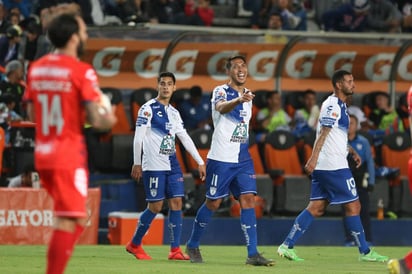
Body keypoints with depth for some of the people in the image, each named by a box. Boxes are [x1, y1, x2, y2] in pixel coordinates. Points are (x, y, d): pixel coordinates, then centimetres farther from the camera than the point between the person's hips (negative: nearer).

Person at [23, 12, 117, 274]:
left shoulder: (36, 68, 9)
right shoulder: (82, 71, -12)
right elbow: (97, 120, -16)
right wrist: (108, 117, 6)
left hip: (42, 154, 7)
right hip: (69, 156, -7)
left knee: (78, 218, 20)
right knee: (68, 222, -5)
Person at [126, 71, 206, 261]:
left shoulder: (174, 113, 16)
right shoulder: (148, 108, -4)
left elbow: (185, 138, 18)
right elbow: (138, 137, -8)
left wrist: (200, 162, 14)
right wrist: (137, 163, -13)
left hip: (172, 165, 6)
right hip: (154, 165, -6)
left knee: (176, 202, -2)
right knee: (155, 206, -6)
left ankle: (175, 250, 0)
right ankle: (134, 245, 11)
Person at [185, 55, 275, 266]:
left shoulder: (247, 95, 14)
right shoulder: (221, 91, -8)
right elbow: (222, 108, -32)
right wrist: (239, 100, -52)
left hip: (242, 159, 5)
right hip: (221, 158, -5)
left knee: (248, 200, -7)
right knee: (213, 203, 3)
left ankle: (253, 254, -11)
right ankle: (193, 245, 22)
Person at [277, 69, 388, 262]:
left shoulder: (338, 105, 19)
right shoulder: (333, 105, -12)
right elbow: (323, 133, -22)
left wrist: (351, 151, 24)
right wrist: (314, 158, -28)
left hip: (322, 167, 10)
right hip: (334, 166, -10)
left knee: (316, 208, 8)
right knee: (353, 206, -3)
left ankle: (287, 246, 4)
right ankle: (365, 252, 4)